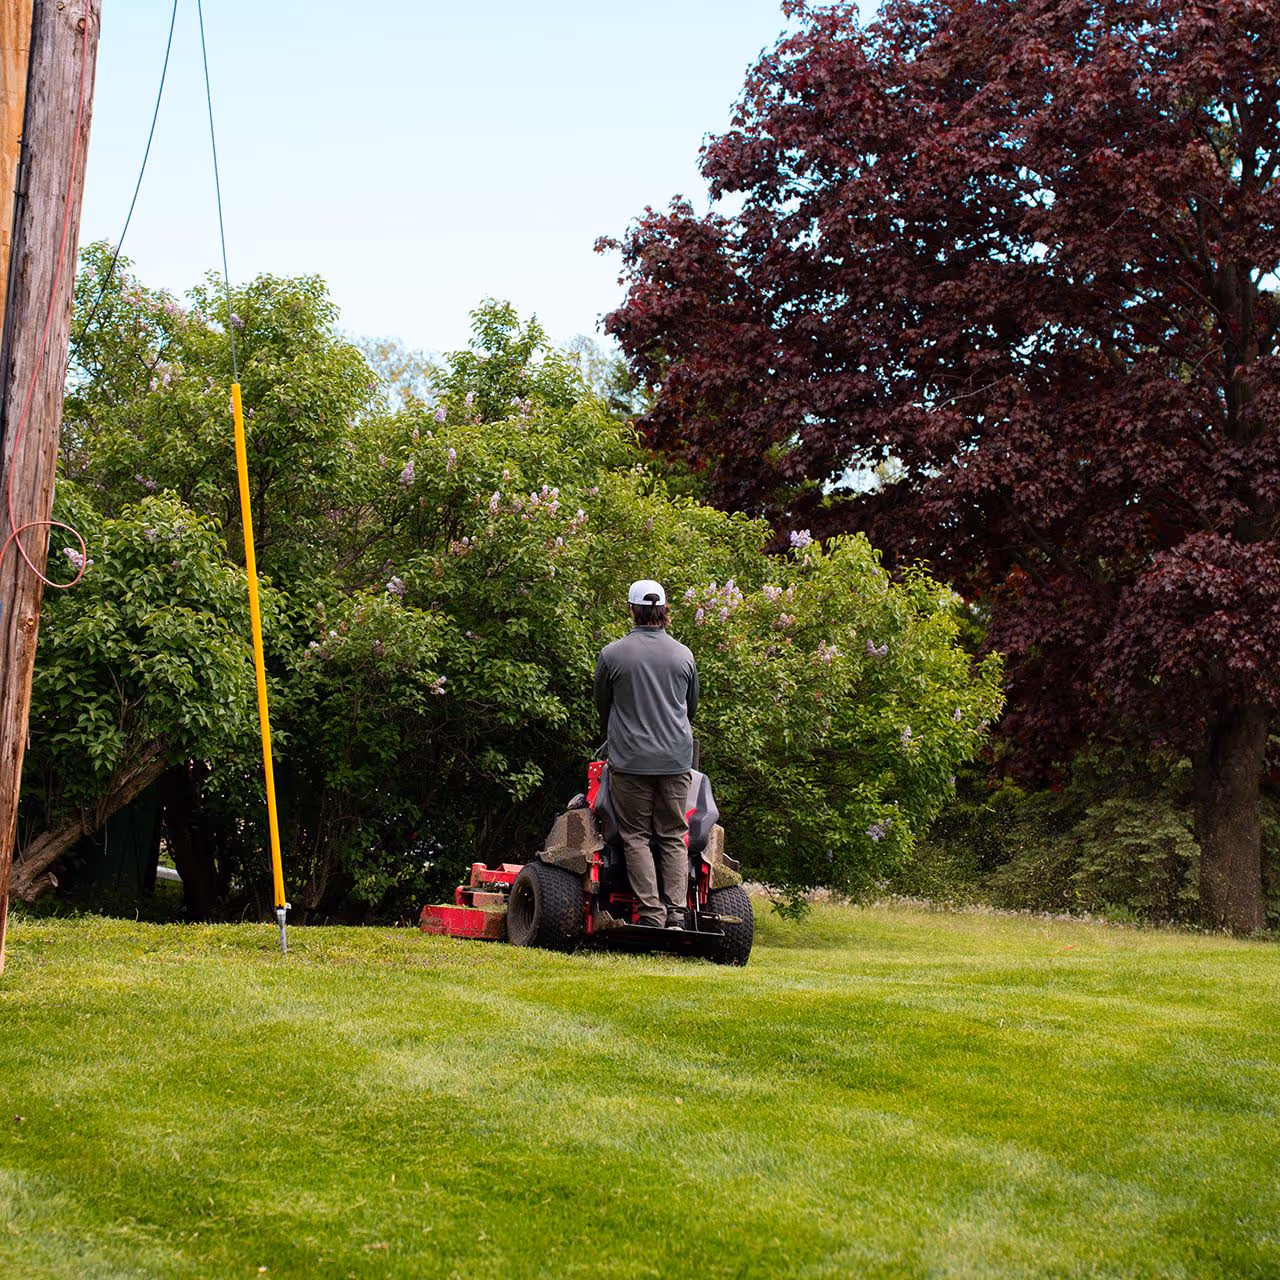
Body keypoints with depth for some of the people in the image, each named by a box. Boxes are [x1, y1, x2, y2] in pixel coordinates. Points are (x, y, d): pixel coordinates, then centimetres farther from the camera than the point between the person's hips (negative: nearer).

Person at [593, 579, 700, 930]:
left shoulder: (611, 654, -2)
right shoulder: (684, 655, 7)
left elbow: (601, 706, 12)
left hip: (630, 759, -3)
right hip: (676, 759, 3)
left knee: (636, 836, 1)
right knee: (673, 837, 5)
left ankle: (652, 913, -8)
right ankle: (676, 914, -3)